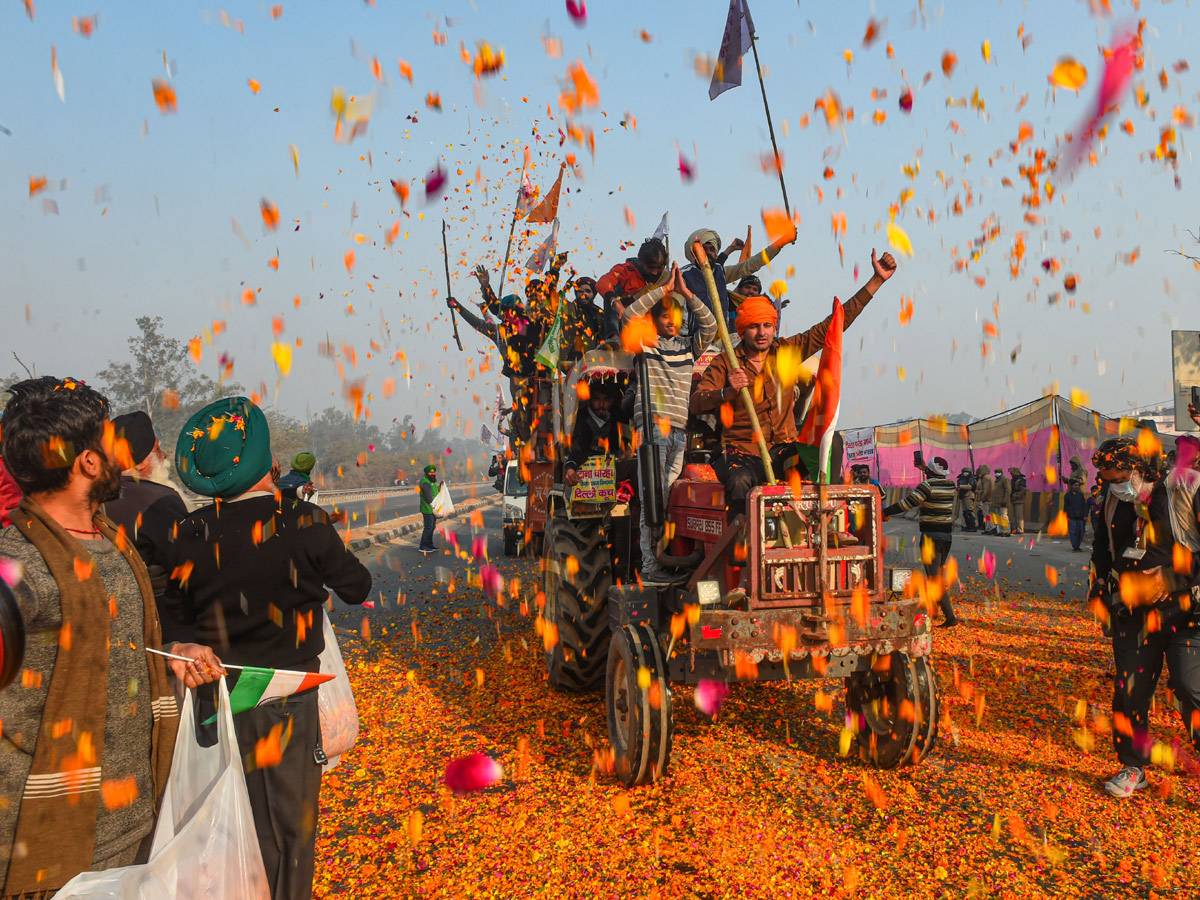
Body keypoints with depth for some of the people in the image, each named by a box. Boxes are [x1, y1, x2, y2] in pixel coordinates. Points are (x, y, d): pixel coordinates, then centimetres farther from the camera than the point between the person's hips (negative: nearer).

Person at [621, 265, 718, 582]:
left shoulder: (688, 348, 19)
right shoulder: (645, 344, 9)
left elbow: (710, 325, 9)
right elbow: (630, 315, -6)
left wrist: (685, 293, 2)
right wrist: (662, 289, -4)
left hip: (680, 429, 4)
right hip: (652, 427, -4)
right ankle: (650, 564, -7)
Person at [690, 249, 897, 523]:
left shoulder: (788, 351, 11)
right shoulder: (725, 363, 2)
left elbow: (835, 323, 11)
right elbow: (695, 403, -8)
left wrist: (878, 279, 8)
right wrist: (727, 392, -28)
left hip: (782, 449, 3)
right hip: (741, 451, -3)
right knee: (740, 480, -37)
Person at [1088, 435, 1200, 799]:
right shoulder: (1113, 507, 7)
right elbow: (1101, 552, 22)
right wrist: (1099, 595, 14)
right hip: (1133, 616, 5)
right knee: (1129, 692, 6)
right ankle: (1133, 768, 21)